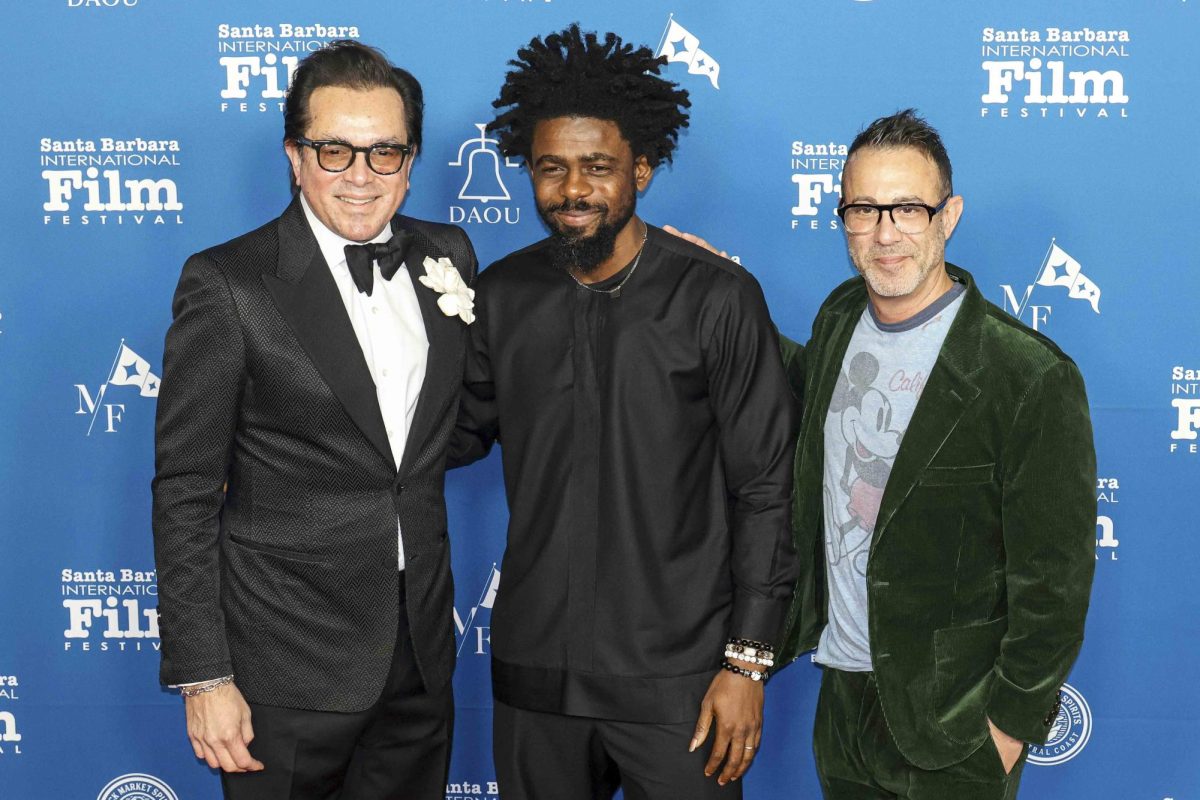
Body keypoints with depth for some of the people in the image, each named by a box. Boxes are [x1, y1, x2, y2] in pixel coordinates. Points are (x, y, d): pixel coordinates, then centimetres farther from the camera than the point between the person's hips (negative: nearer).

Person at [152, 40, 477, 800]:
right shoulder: (227, 284, -11)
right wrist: (203, 677, -12)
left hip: (422, 653, 5)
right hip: (288, 667, -5)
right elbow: (185, 493, -10)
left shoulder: (448, 254, 4)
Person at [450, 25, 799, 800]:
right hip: (534, 672, 4)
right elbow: (461, 435, 13)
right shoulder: (501, 295, 2)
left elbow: (763, 489, -7)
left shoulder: (717, 296, -10)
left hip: (675, 679, -3)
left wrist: (748, 662, -9)